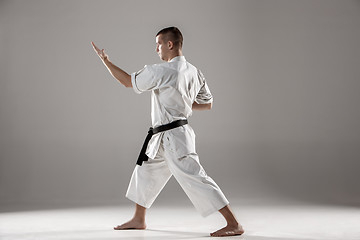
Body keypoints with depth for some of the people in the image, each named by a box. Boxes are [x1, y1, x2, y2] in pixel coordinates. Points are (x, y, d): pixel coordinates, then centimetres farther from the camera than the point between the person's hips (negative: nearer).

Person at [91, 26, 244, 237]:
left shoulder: (161, 71, -19)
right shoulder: (194, 72, 7)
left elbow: (128, 81, -6)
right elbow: (207, 103, 14)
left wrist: (105, 60, 4)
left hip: (174, 136, -10)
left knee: (194, 177, -10)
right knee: (146, 171, 20)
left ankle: (234, 224, -7)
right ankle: (139, 220, 35)